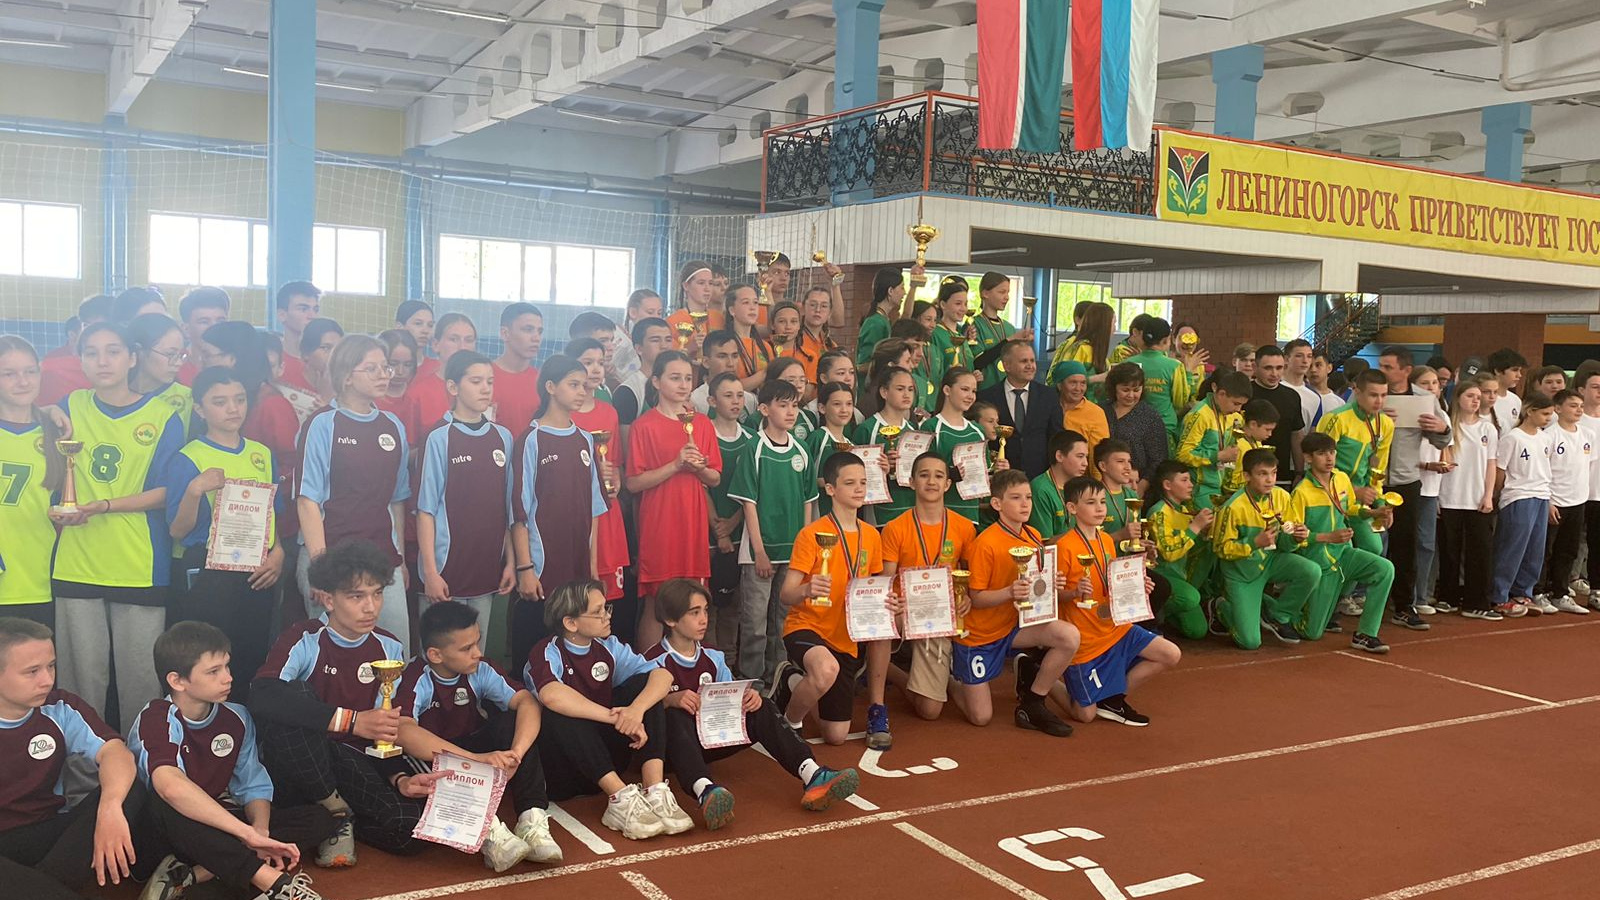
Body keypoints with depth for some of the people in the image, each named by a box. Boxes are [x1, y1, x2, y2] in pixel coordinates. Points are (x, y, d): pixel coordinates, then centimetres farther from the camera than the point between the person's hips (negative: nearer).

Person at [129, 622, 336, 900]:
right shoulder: (156, 719, -22)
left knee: (319, 818, -12)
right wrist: (249, 834, -43)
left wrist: (259, 831, -24)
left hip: (217, 824, 6)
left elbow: (253, 786, 0)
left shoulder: (236, 718, -3)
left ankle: (191, 874, -24)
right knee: (166, 806, -40)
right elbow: (170, 787, -41)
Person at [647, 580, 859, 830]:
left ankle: (812, 776, -33)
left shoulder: (712, 658, 11)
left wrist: (750, 697, -15)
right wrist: (671, 700, -34)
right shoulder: (654, 662, -6)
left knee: (760, 708, -13)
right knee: (676, 717, -38)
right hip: (674, 744, -5)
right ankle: (705, 791, -67)